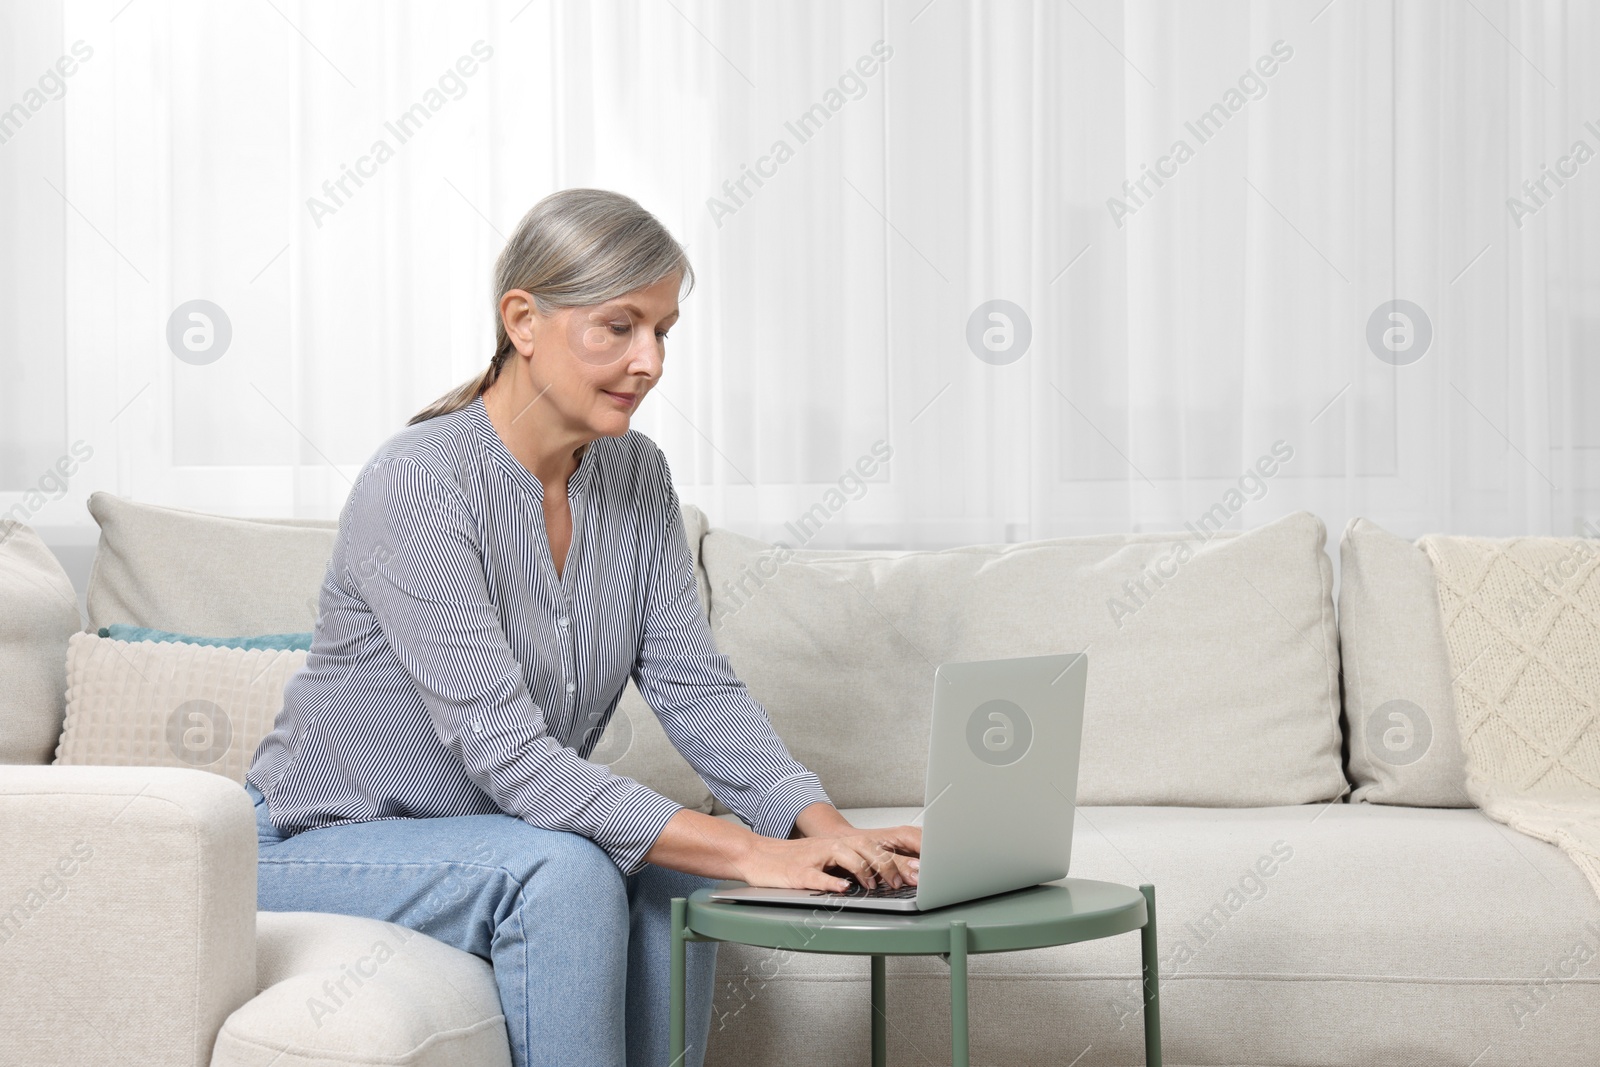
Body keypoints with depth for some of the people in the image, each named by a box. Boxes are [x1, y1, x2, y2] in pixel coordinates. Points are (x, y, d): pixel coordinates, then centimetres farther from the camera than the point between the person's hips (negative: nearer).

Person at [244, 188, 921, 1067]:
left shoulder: (636, 478, -1)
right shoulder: (417, 483, -25)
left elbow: (695, 686, -5)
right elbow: (505, 752, -31)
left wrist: (823, 826, -24)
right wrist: (747, 853, -37)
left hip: (498, 834, 6)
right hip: (325, 849, -6)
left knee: (671, 877, -22)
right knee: (564, 869, -31)